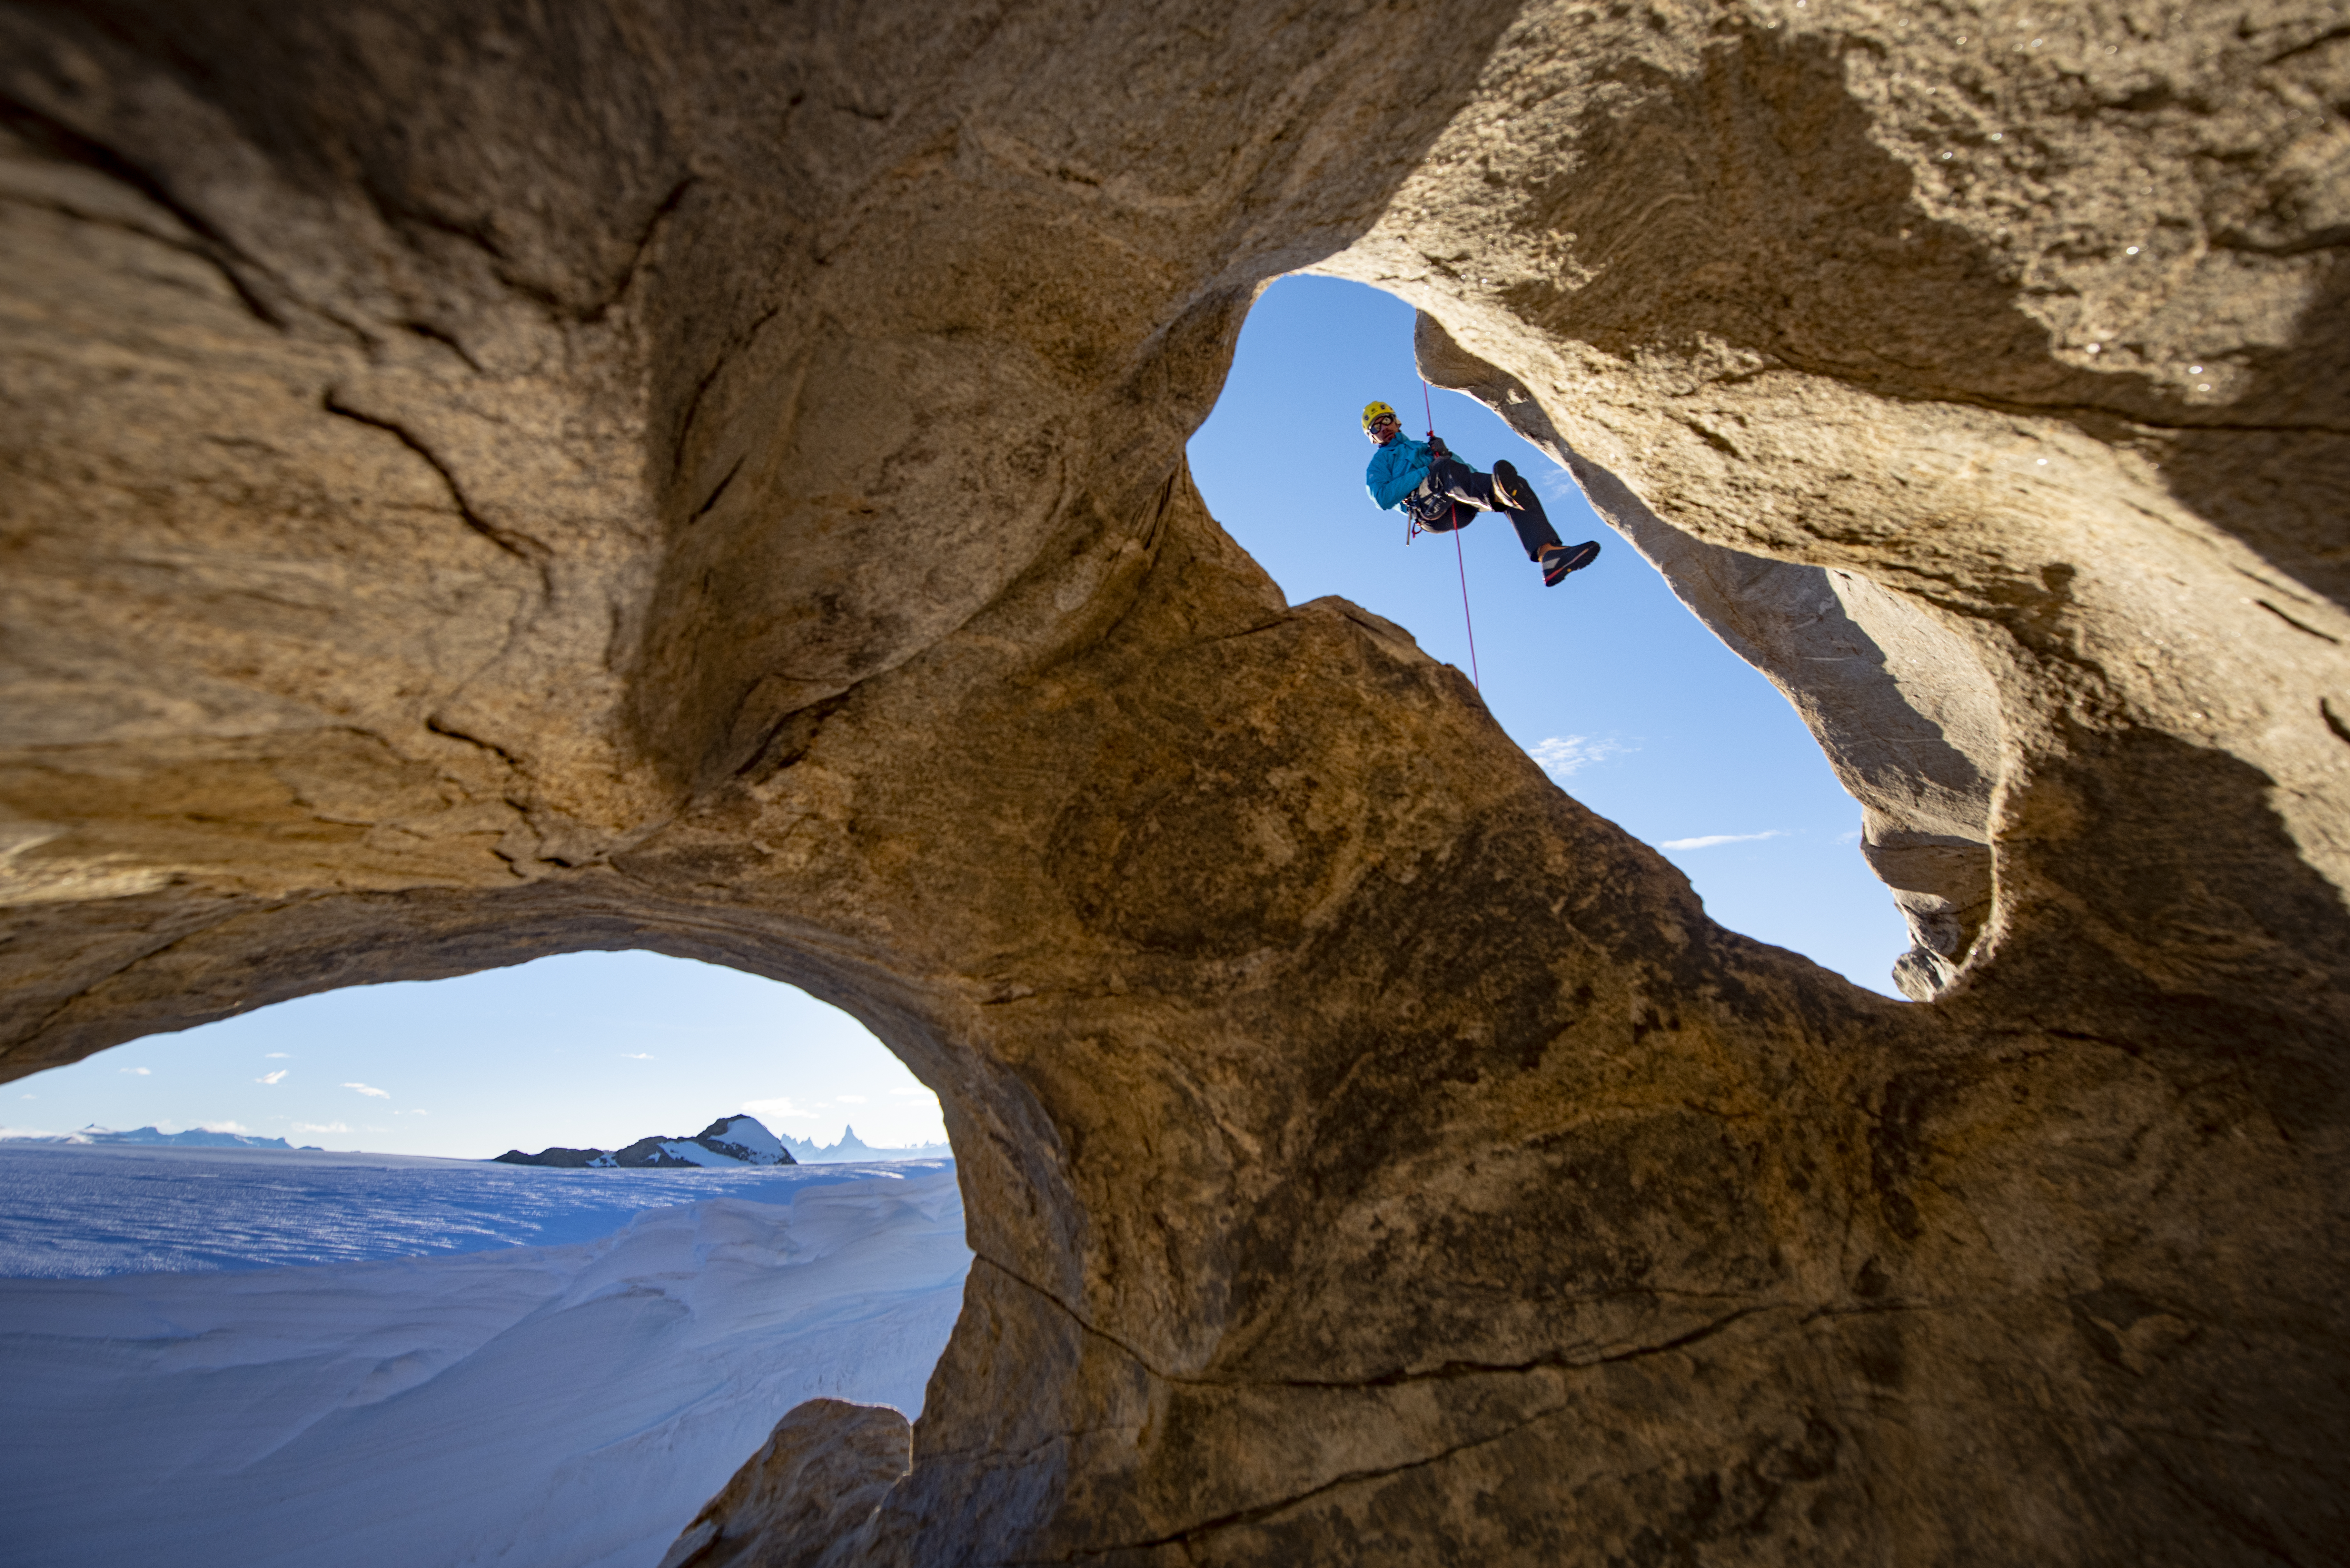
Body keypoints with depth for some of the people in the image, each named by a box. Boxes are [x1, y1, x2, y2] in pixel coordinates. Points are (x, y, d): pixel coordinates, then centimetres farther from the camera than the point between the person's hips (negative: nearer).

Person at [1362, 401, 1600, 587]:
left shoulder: (1422, 447, 40)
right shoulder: (1379, 463, 25)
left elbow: (1466, 470, 27)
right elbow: (1383, 499, 0)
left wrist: (1445, 454, 4)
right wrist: (1427, 471, -5)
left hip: (1460, 506, 5)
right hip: (1429, 508, -5)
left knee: (1514, 483, -21)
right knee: (1444, 467, -35)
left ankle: (1548, 553, -43)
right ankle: (1497, 495, -65)